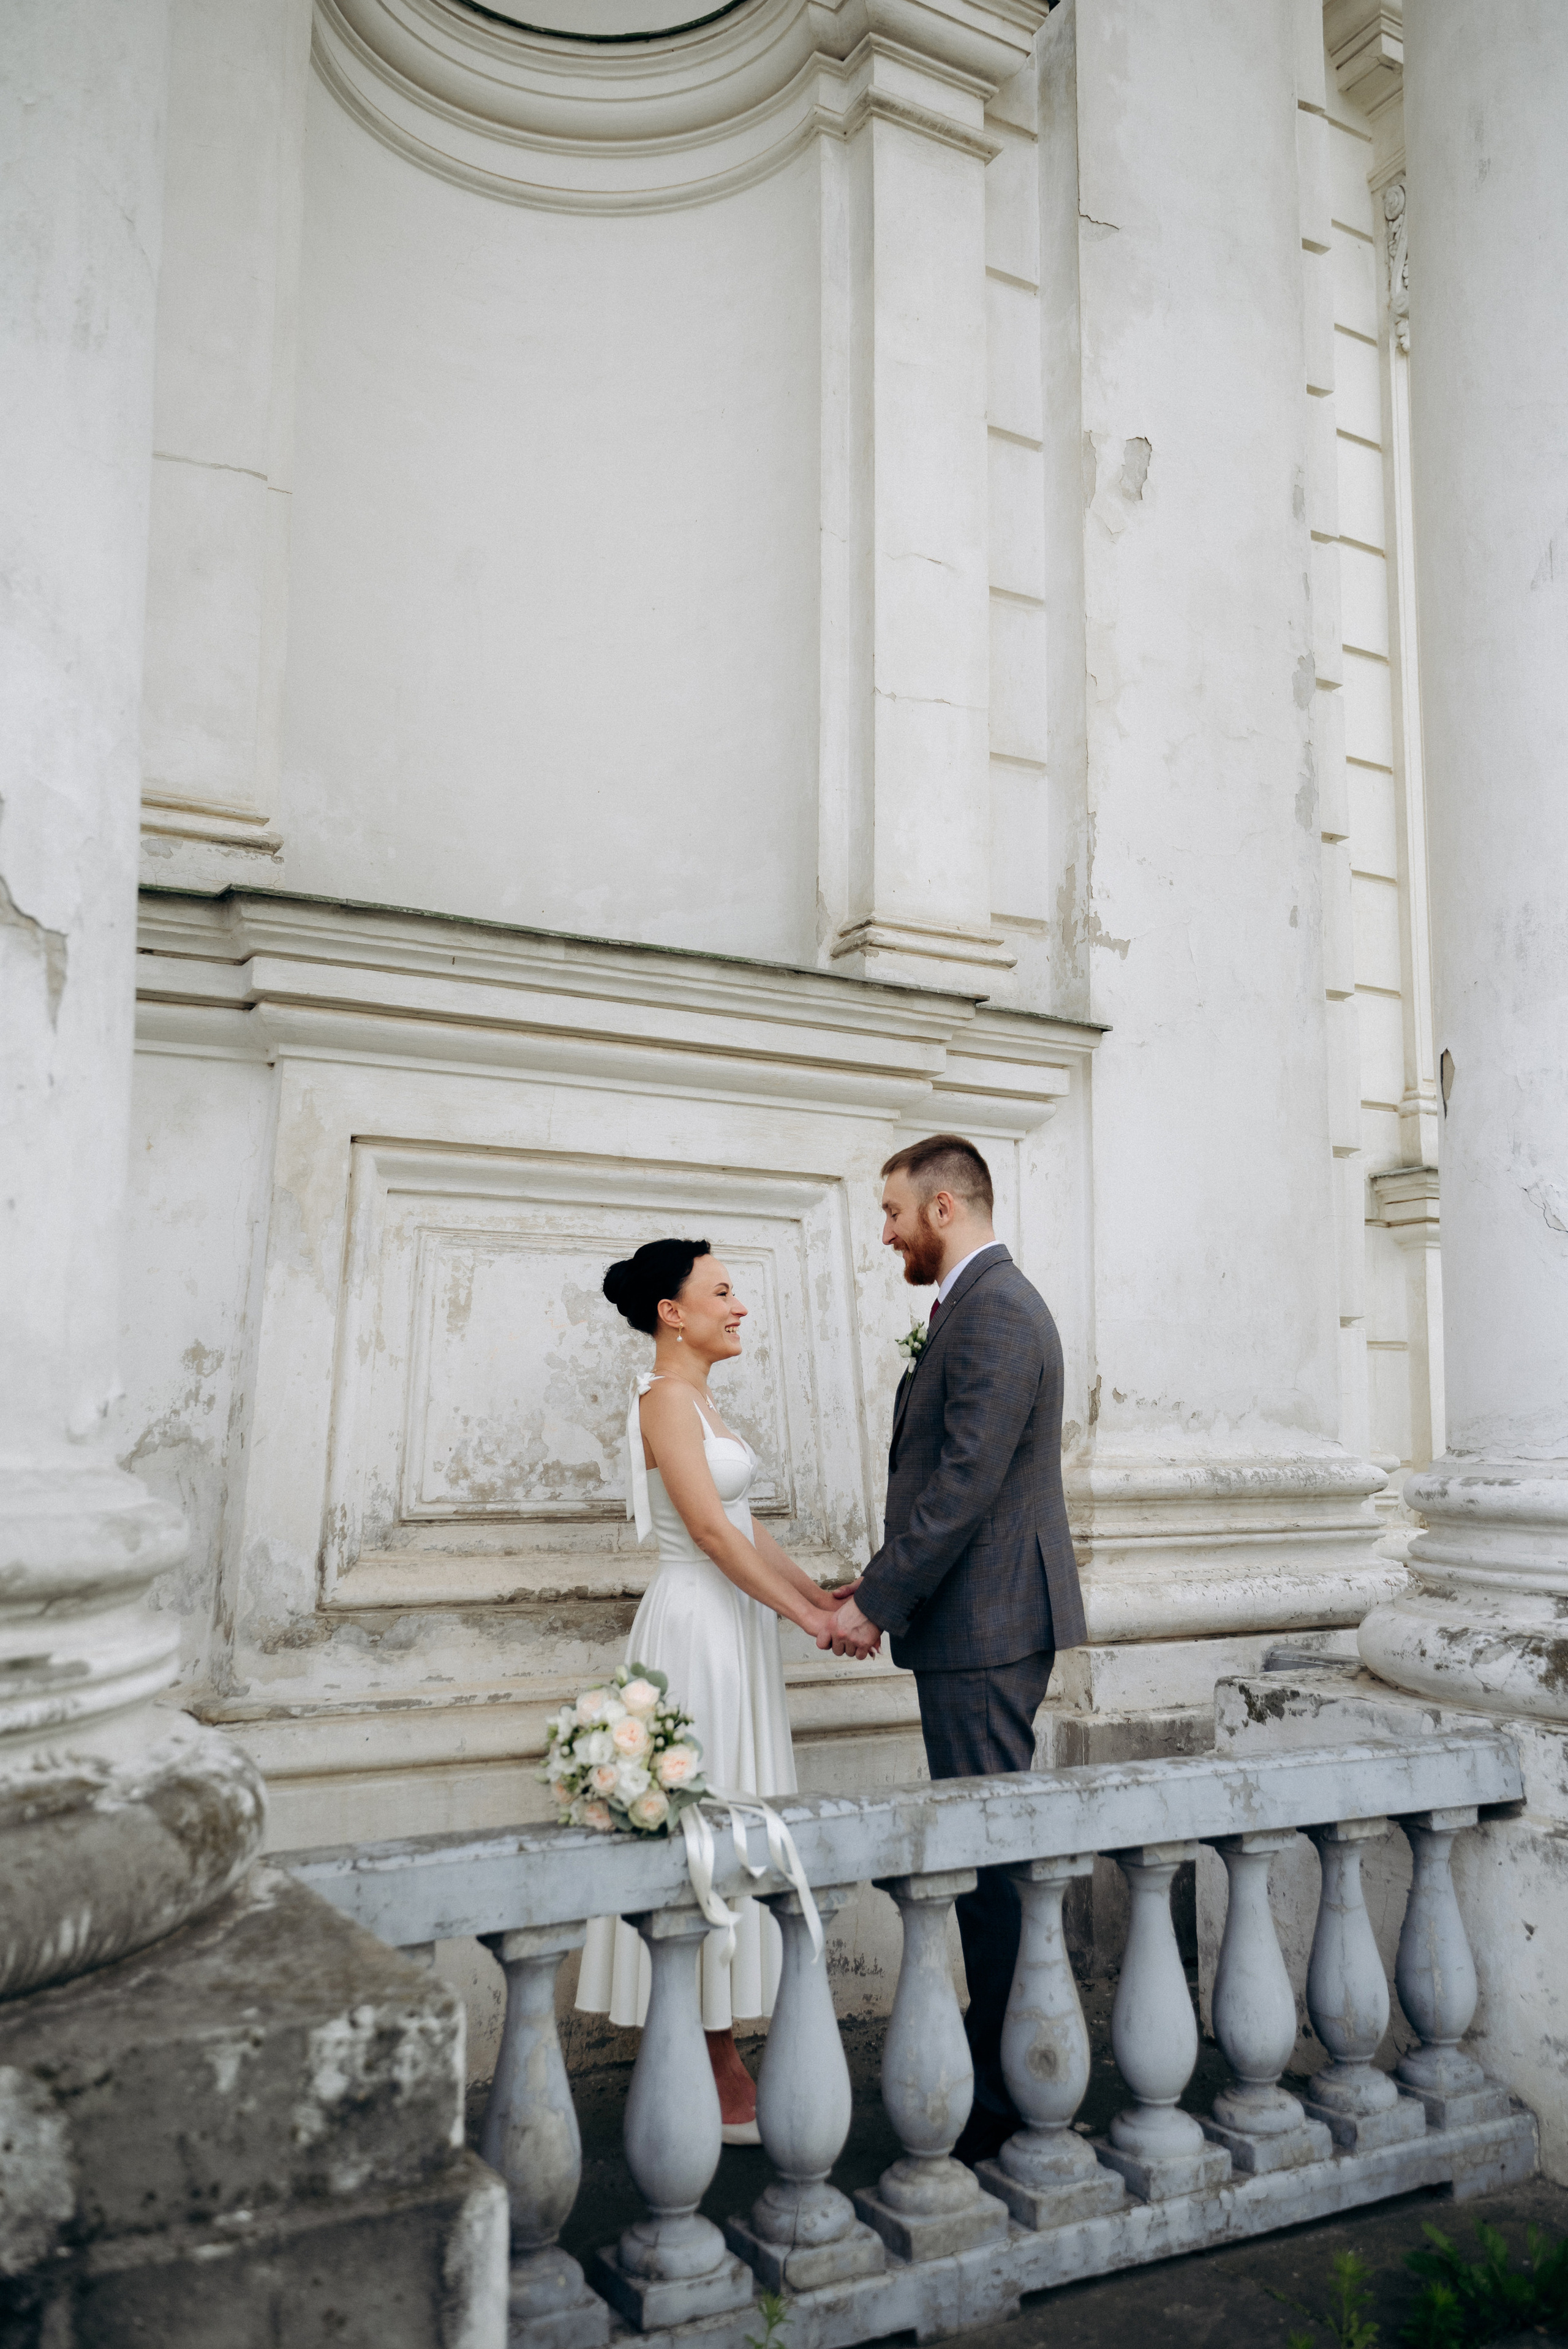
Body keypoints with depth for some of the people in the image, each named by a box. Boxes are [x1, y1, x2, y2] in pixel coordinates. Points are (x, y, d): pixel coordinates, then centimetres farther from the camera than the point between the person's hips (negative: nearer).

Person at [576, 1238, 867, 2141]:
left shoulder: (701, 1398, 15)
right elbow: (711, 1529, -20)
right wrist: (810, 1618, -16)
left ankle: (719, 2049, 22)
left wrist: (818, 1591, 7)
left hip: (734, 1626, 10)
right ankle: (711, 2070, 8)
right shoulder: (666, 1397, -14)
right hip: (698, 1626, -10)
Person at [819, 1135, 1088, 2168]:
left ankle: (1005, 2101, 10)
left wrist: (878, 1604, -16)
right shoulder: (990, 1302, 16)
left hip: (984, 1628, -10)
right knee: (993, 1854, 17)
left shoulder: (993, 1311, -17)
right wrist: (882, 1581, 16)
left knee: (993, 1860, -1)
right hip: (985, 1620, 10)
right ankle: (1009, 2059, 29)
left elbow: (964, 1485, -23)